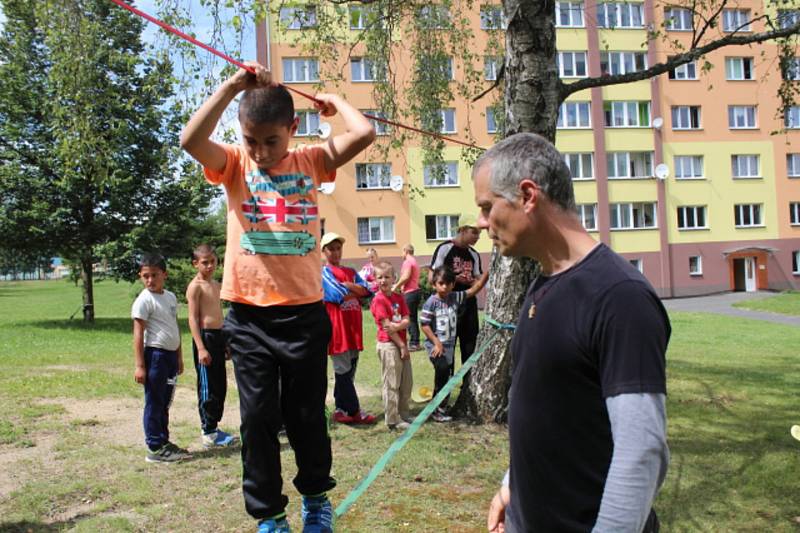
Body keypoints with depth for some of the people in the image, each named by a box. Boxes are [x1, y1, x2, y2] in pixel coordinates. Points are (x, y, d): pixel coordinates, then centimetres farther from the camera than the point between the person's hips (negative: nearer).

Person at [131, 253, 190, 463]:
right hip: (155, 354, -7)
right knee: (154, 403, -1)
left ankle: (164, 442, 26)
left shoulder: (171, 297, 12)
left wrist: (179, 357, 20)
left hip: (171, 354, 8)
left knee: (165, 403, 16)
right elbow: (138, 334, -13)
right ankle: (155, 448, 5)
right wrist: (139, 365, -17)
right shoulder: (144, 300, -10)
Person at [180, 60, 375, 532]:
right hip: (249, 316, 0)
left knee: (307, 414, 13)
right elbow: (191, 140, -18)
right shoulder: (234, 165, 2)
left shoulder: (311, 161, 4)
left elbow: (365, 134, -9)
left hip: (305, 312, 0)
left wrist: (333, 100, 7)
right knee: (258, 418, 7)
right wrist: (232, 86, -17)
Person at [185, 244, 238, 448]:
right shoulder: (195, 286, -9)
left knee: (220, 386, 12)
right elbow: (193, 318, -14)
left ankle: (213, 427, 22)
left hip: (218, 336, 8)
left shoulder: (216, 284, 15)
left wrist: (226, 341, 21)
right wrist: (201, 348, -20)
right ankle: (208, 433, 4)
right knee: (207, 387, -3)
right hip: (205, 337, -8)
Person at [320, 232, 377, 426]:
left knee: (349, 370, 10)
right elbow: (340, 295, -14)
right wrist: (357, 290, 1)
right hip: (337, 326, -7)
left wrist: (346, 285, -10)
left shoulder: (351, 272, 18)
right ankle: (354, 411, 2)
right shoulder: (324, 272, -3)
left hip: (353, 326, 7)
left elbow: (366, 290, 2)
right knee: (343, 370, -2)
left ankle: (341, 409, 18)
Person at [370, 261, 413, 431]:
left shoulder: (399, 298, 9)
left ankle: (403, 413, 29)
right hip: (388, 345, -7)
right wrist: (402, 345, -13)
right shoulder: (378, 300, -12)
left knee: (407, 382, 15)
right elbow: (386, 326, -15)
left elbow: (407, 321, 1)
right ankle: (392, 420, 7)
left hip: (401, 344, 7)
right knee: (392, 384, -2)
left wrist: (396, 326, -21)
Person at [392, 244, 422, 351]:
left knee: (410, 319, -7)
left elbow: (406, 277, -21)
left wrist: (396, 286, -10)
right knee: (413, 318, 13)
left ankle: (413, 343, -7)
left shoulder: (408, 261, -11)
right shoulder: (414, 261, 20)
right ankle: (415, 342, 16)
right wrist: (399, 286, 15)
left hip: (410, 292, -10)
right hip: (416, 290, 10)